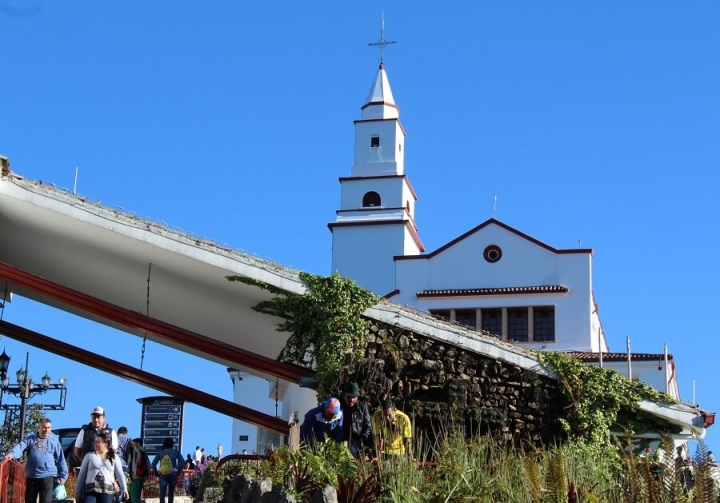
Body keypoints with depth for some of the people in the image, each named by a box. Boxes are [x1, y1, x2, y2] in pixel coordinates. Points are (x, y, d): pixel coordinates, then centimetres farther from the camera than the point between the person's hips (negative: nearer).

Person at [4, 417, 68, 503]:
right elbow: (20, 447, -9)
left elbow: (60, 459, 7)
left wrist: (63, 476, 6)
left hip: (47, 476, -3)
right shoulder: (30, 439, 8)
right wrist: (12, 454, -31)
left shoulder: (54, 441, 4)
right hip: (31, 476, 3)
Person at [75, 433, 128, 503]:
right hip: (90, 490, 0)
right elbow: (82, 475, 14)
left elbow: (120, 474, 6)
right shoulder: (89, 456, 12)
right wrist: (78, 492, 11)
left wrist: (124, 490, -4)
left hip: (107, 491, 0)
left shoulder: (114, 457, 11)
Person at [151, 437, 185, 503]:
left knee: (162, 494, -5)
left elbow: (153, 464, -2)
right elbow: (183, 462, -4)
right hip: (173, 474, 1)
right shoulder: (175, 452, 3)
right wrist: (178, 471, 3)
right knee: (171, 493, 17)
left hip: (163, 475, -1)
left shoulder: (160, 452, 4)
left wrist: (157, 474, 5)